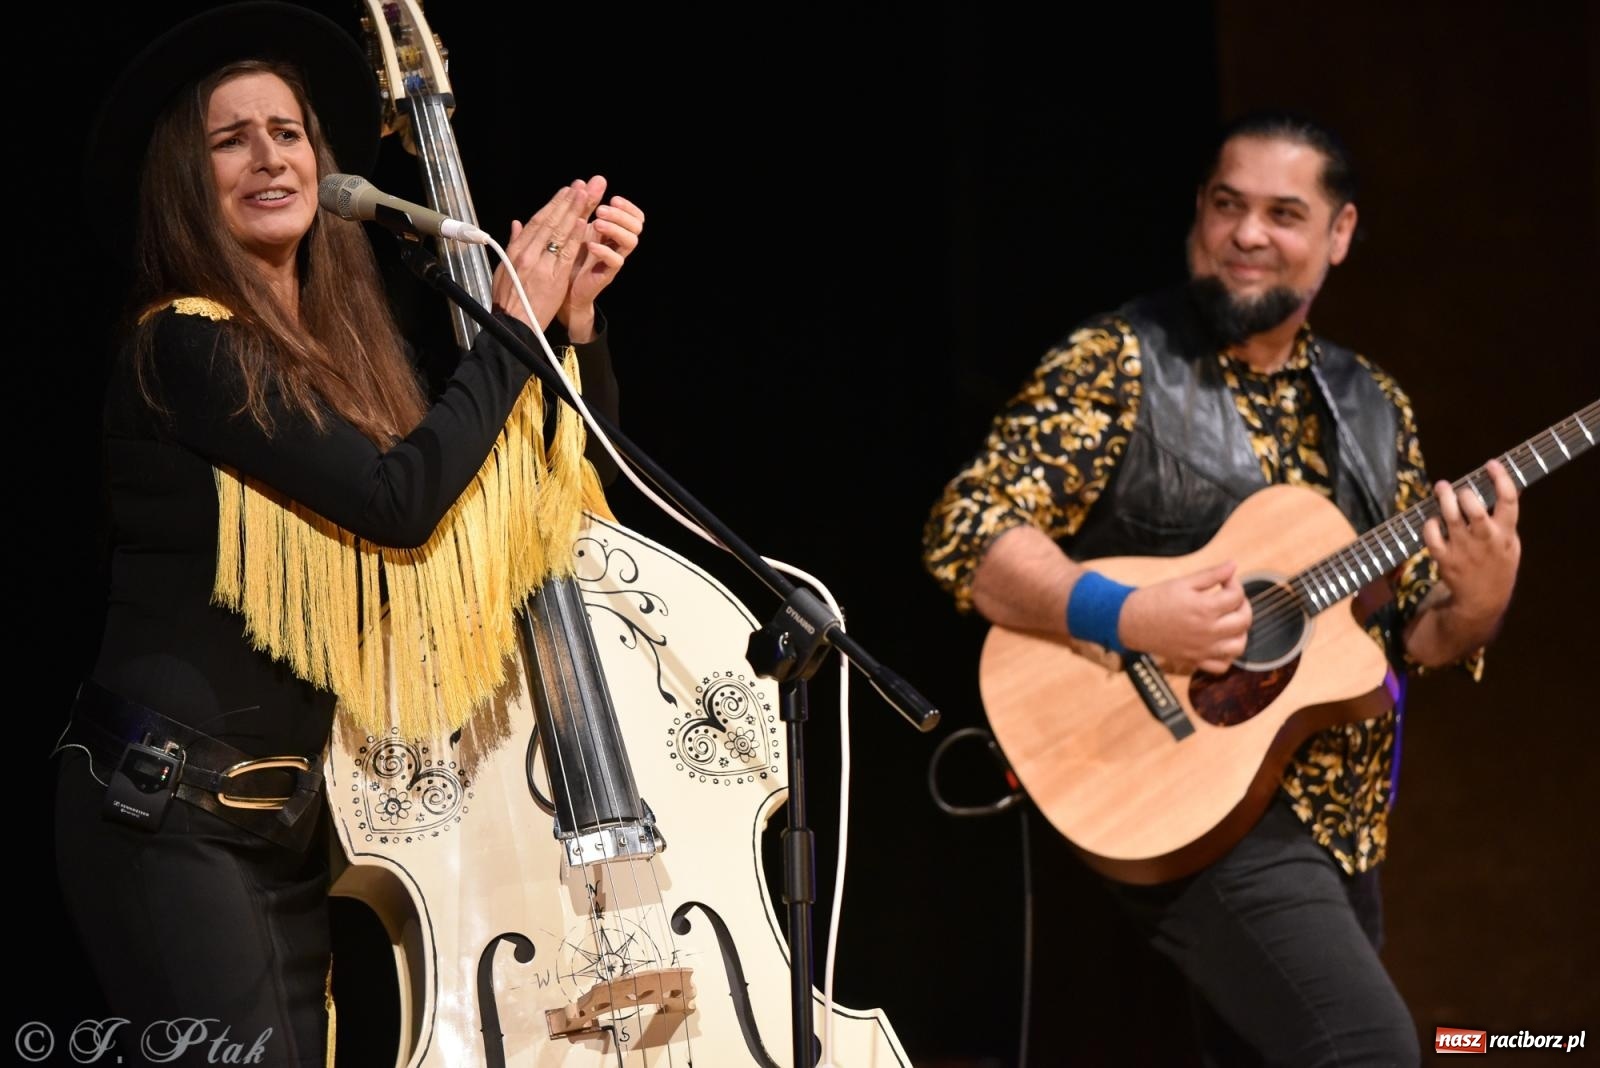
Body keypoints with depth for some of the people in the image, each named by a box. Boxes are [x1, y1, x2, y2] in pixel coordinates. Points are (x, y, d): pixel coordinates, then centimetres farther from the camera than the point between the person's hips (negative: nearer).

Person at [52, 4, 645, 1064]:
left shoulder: (343, 350, 12)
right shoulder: (183, 348, -10)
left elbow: (562, 496, 14)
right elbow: (400, 499, -20)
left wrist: (574, 316, 2)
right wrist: (512, 325, -8)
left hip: (292, 817, 8)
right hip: (168, 811, -8)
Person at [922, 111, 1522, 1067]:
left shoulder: (1371, 410, 13)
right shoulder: (1118, 366, -5)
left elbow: (1417, 631, 14)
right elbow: (965, 532, -12)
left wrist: (1476, 606, -9)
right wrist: (1128, 617, -25)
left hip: (1335, 824, 7)